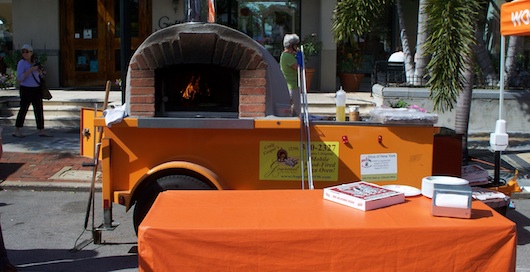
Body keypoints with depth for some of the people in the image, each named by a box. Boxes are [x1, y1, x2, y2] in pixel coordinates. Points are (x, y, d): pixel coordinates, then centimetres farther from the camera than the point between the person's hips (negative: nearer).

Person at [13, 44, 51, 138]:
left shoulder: (35, 62, 11)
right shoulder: (21, 63, -9)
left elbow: (39, 76, 21)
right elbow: (19, 78, -18)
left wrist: (40, 71, -2)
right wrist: (30, 70, -23)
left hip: (36, 89, 6)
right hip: (26, 89, -6)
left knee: (39, 110, 6)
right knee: (23, 109, -2)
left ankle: (41, 131, 10)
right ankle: (16, 131, 8)